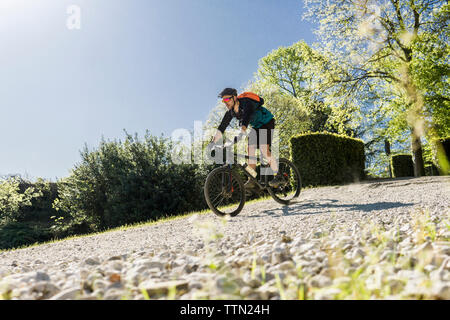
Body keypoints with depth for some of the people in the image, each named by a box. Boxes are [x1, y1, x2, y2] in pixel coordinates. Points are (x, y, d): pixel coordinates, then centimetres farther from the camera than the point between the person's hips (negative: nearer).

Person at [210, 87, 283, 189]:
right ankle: (251, 180, -4)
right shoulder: (231, 112, -7)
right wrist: (213, 141, -14)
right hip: (256, 126, 8)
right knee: (250, 148, -6)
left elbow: (247, 116, -49)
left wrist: (242, 132, -64)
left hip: (267, 123, -7)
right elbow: (222, 126, -6)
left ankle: (277, 176, -12)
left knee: (264, 149, -22)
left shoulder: (246, 103, -31)